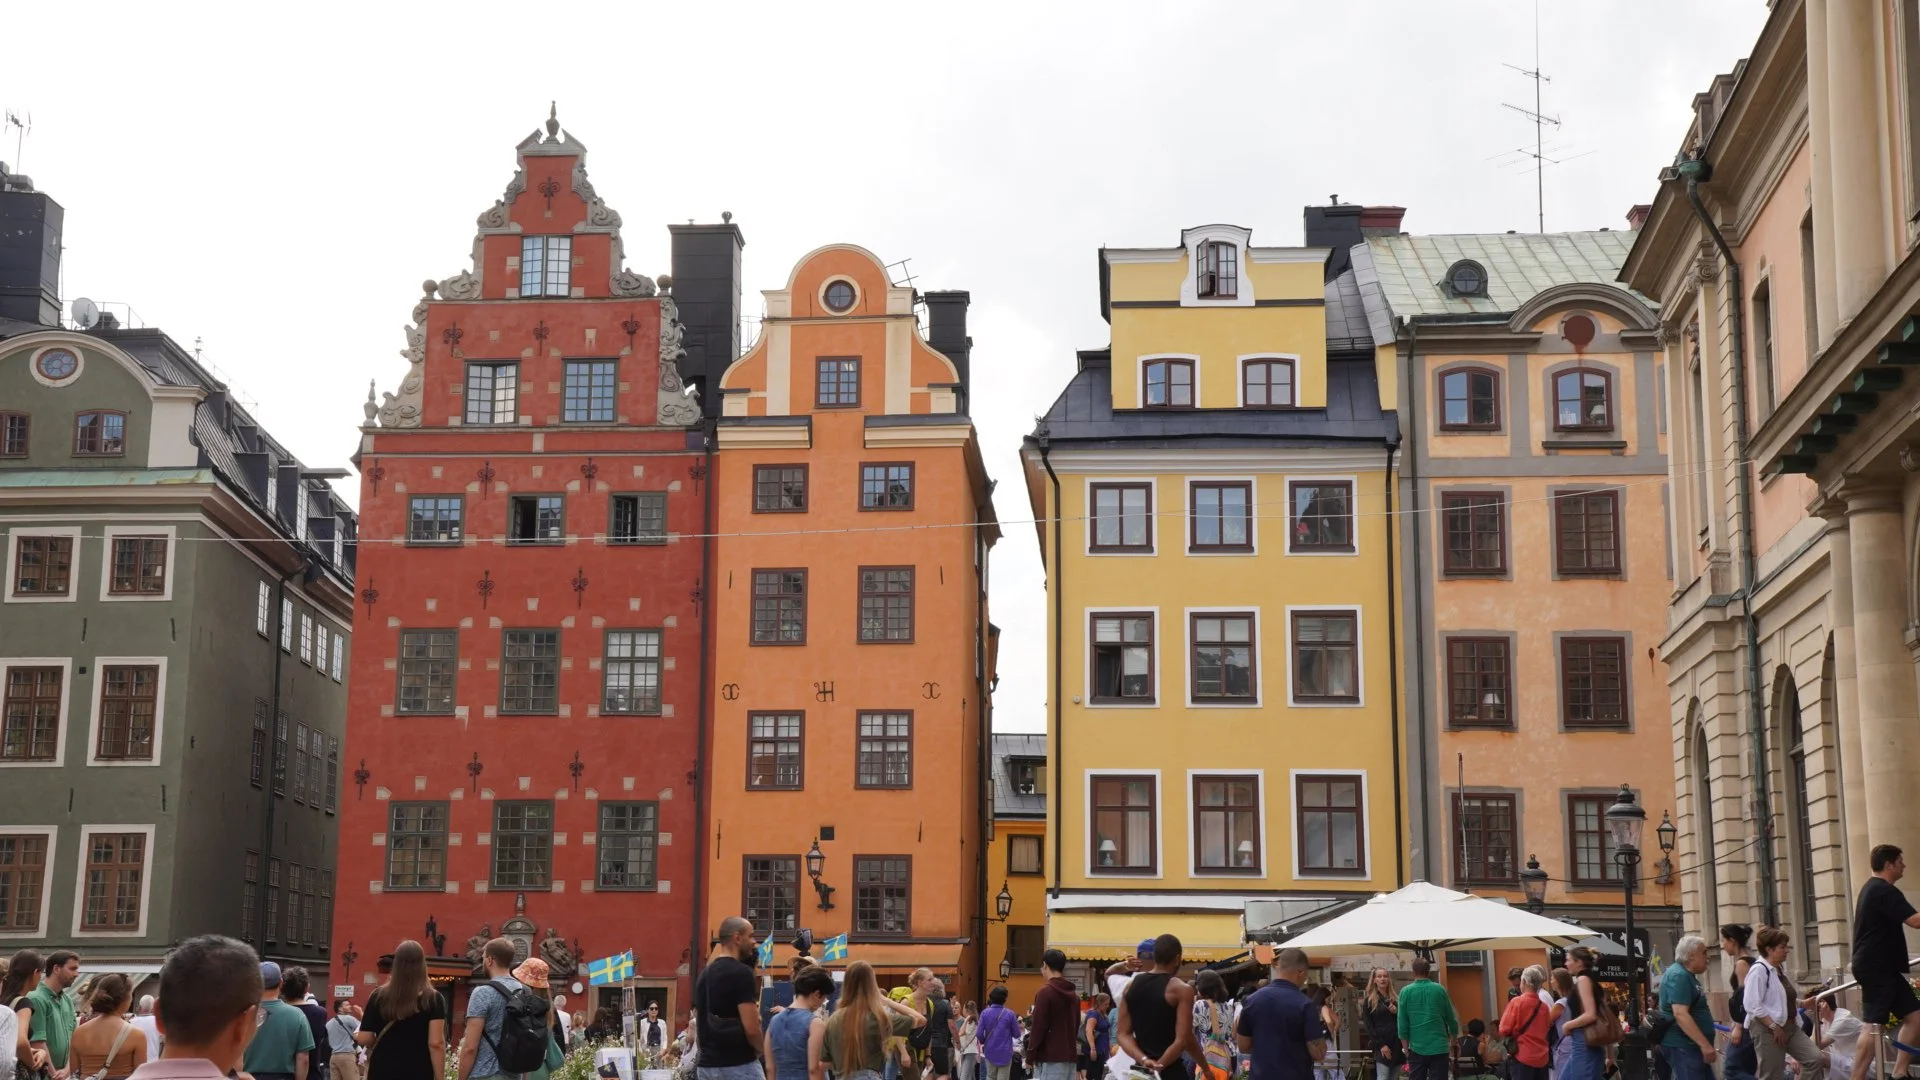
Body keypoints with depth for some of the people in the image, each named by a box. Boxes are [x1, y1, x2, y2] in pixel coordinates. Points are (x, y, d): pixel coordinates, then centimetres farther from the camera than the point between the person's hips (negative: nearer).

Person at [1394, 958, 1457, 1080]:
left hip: (1417, 1048, 0)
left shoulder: (1406, 992, -3)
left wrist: (1406, 1049, 7)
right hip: (1439, 1047, 0)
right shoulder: (1439, 990, -2)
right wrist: (1453, 1038, 24)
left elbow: (1402, 1023, -2)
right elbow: (1451, 1018, 6)